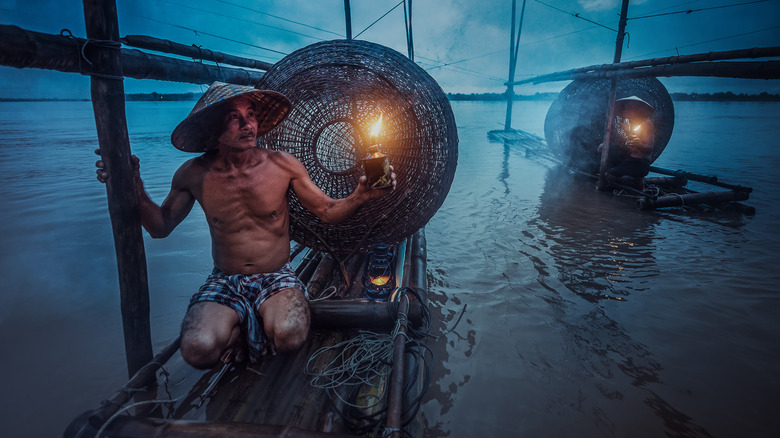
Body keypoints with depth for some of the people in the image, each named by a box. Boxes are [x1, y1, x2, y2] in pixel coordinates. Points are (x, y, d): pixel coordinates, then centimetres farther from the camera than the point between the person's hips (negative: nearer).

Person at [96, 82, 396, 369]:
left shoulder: (283, 165, -6)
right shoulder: (195, 175, -3)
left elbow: (328, 212, 0)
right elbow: (161, 227, 9)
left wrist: (361, 196, -20)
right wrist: (134, 187, -8)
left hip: (277, 278, 0)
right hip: (224, 282, 1)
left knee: (289, 337, -31)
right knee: (198, 350, -28)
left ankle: (246, 329, 4)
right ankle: (236, 331, 7)